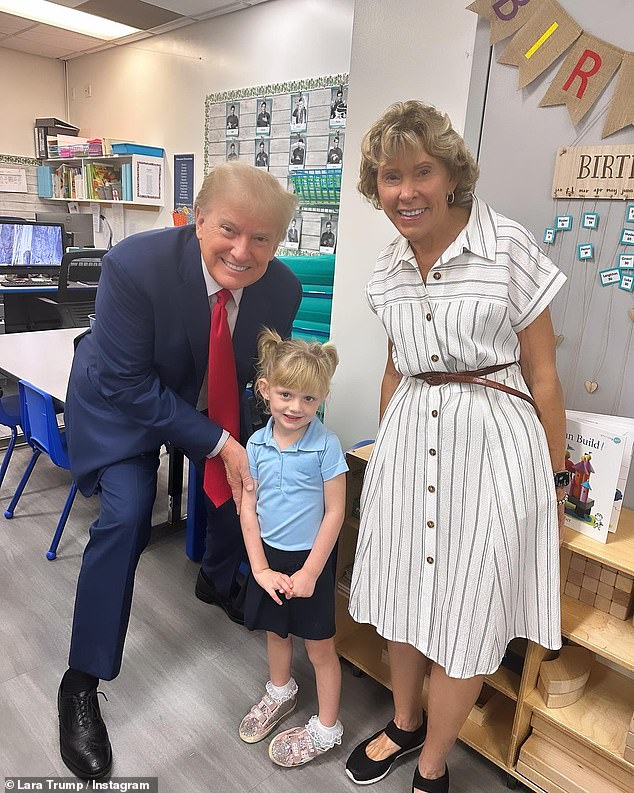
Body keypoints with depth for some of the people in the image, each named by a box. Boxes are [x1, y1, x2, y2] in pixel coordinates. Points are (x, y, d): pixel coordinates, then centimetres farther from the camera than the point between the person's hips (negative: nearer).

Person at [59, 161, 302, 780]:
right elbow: (126, 383, -29)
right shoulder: (135, 263, -34)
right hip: (121, 400, -4)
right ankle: (81, 683, 3)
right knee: (125, 515, -18)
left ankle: (216, 580, 44)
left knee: (245, 480, 8)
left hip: (209, 396, 5)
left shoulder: (282, 290, -21)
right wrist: (217, 442, -30)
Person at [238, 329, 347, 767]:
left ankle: (327, 727, 33)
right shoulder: (256, 444, -8)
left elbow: (334, 513, -15)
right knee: (276, 629, 25)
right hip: (268, 554, 5)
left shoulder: (326, 445, -19)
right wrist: (260, 568, -7)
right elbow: (248, 509, -3)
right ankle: (281, 692, 53)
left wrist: (310, 572, -14)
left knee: (320, 646, 11)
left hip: (310, 558, -4)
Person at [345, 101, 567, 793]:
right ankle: (405, 722, 44)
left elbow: (542, 376, -5)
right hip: (408, 438, 5)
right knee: (403, 596, 16)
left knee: (464, 617, 6)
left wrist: (554, 484, -1)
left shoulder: (508, 247, -10)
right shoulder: (388, 270, 5)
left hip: (493, 440, -4)